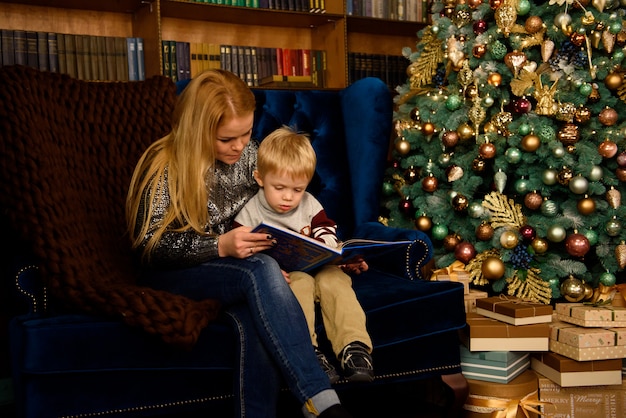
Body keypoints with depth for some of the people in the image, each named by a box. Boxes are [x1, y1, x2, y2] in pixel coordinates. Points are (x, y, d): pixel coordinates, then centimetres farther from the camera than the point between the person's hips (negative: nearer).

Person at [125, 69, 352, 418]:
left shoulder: (249, 154, 2)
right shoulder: (164, 165, -14)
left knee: (256, 327, -35)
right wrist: (219, 246, -28)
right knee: (260, 271, -36)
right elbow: (149, 244, -15)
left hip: (237, 269, 4)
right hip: (174, 273, -4)